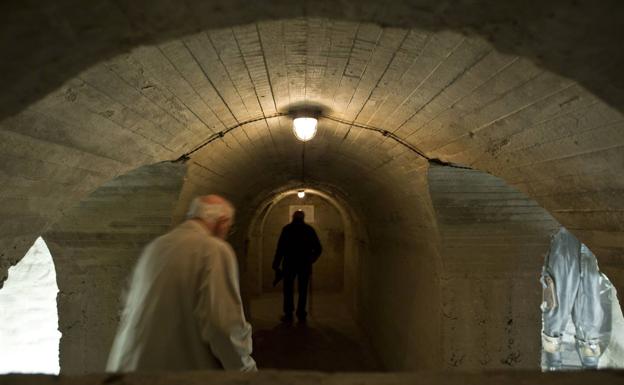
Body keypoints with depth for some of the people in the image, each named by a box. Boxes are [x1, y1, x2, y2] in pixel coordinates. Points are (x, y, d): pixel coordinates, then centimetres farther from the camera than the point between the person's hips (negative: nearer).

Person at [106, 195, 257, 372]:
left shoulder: (154, 246, 10)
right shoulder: (215, 250, -13)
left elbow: (129, 310, 18)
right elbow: (224, 323, -20)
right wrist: (245, 369, -6)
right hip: (181, 370, -7)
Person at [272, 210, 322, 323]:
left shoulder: (287, 229, -1)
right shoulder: (309, 229, 4)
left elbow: (280, 248, -6)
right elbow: (318, 249, 5)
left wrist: (276, 265, -2)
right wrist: (310, 260, 18)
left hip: (289, 264, -1)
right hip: (305, 265, 2)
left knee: (288, 289, 7)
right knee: (303, 290, 9)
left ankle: (288, 315, 4)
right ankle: (301, 315, 9)